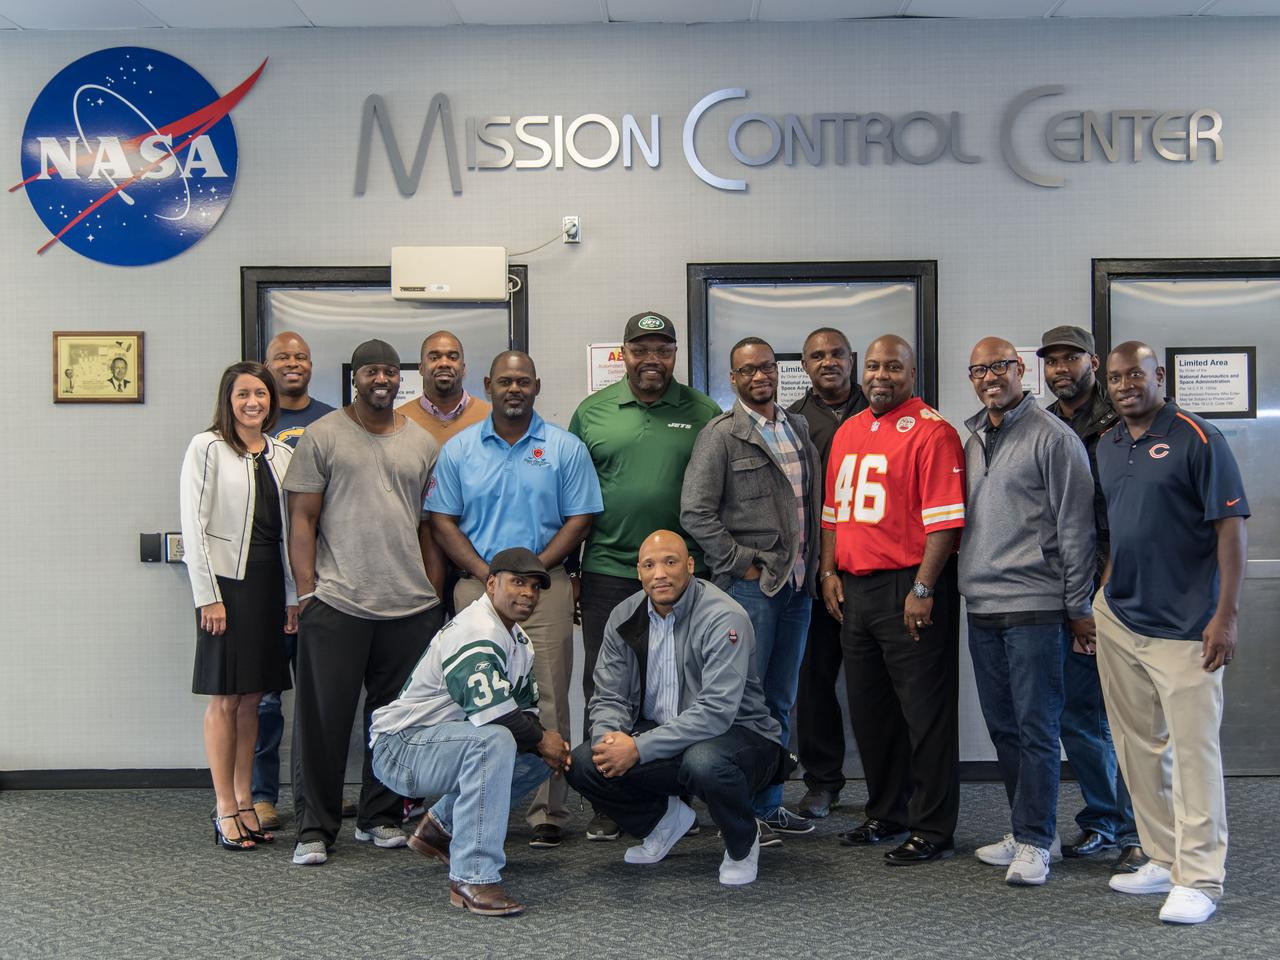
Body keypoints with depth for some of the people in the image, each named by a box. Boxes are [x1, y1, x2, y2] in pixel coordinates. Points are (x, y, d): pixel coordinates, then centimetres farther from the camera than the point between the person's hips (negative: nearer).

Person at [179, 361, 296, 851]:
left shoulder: (281, 454, 11)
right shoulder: (207, 448, -4)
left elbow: (290, 528, 12)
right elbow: (194, 525, -8)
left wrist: (294, 595, 8)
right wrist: (207, 595, -13)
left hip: (269, 582, 5)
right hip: (226, 581, -5)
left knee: (251, 699, 10)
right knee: (224, 700, 0)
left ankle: (245, 801, 19)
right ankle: (225, 810, 8)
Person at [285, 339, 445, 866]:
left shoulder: (423, 443, 13)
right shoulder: (322, 436, 2)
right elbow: (302, 520, -1)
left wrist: (434, 594, 10)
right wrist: (306, 592, -8)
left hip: (411, 607, 4)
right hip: (336, 605, -3)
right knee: (324, 718, 0)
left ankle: (380, 817, 24)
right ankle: (315, 828, 11)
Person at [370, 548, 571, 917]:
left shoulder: (518, 640, 12)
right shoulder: (476, 635, -20)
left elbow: (525, 709, 13)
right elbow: (492, 713, -30)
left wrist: (547, 740, -8)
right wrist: (541, 740, -14)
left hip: (445, 740, 10)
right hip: (400, 744, -10)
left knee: (541, 757, 8)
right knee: (494, 740, -33)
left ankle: (442, 827, 19)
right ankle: (473, 879, -31)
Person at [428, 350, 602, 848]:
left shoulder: (565, 448, 6)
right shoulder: (459, 449, 9)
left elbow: (579, 519, 3)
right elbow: (443, 521, 7)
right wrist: (485, 571, -7)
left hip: (545, 586, -1)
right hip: (477, 587, 1)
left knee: (547, 704, -3)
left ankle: (547, 811, 4)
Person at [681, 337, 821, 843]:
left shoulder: (798, 429, 14)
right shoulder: (721, 435, -6)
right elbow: (696, 511, -11)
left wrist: (811, 562, 10)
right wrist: (741, 563, -12)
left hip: (796, 583, 7)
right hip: (750, 585, -6)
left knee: (779, 701, 12)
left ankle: (769, 803, 22)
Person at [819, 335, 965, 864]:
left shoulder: (931, 432, -9)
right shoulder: (847, 432, 15)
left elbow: (944, 520, -16)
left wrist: (922, 589, -19)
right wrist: (830, 571, 11)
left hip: (909, 588, -8)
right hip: (853, 588, 8)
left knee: (925, 712, 0)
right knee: (868, 710, 15)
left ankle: (932, 830, 10)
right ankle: (886, 815, 29)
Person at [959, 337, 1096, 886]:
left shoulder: (1051, 437, -7)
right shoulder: (973, 439, 15)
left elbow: (1076, 526, -8)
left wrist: (1078, 605, -8)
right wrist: (967, 576, 15)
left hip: (1035, 606, -7)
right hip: (981, 608, 7)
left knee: (1036, 728, -2)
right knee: (1003, 727, 12)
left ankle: (1034, 842, 7)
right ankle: (1031, 831, 24)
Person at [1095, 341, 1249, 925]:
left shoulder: (1197, 439, -7)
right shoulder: (1105, 447, 12)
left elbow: (1230, 527, -10)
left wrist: (1226, 614, -16)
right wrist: (1099, 594, 13)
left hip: (1184, 625, -7)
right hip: (1117, 619, 7)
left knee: (1193, 749, -4)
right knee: (1138, 748, 12)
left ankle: (1199, 879, 5)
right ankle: (1164, 860, 24)